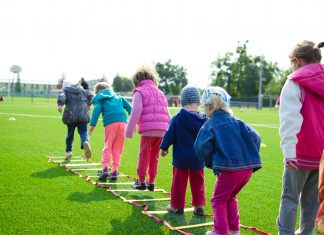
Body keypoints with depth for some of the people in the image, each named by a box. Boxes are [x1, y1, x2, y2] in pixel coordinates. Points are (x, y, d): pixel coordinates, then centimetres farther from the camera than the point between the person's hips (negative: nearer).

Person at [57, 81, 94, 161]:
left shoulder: (66, 91, 10)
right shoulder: (82, 91, 21)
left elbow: (62, 96, -10)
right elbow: (90, 95, 14)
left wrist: (60, 105, -26)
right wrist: (88, 104, 27)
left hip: (71, 115, -1)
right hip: (83, 115, 1)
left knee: (70, 133, 14)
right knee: (83, 132, -2)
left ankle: (68, 151, 17)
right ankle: (85, 142, -34)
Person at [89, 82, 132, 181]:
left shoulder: (99, 99, 16)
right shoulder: (118, 97, 28)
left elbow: (97, 110, -2)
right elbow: (128, 107, 19)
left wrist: (92, 124, -10)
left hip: (110, 124, -3)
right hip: (122, 122, 3)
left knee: (107, 146, 6)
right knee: (117, 148, 10)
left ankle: (105, 168, -8)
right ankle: (114, 171, 9)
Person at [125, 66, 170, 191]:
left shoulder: (139, 92, 4)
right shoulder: (160, 93, 23)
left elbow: (136, 111, -10)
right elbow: (167, 114, 20)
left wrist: (129, 129, -8)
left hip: (147, 130, -5)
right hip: (161, 131, 5)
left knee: (143, 155, 7)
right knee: (154, 156, 15)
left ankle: (141, 181, 14)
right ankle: (151, 182, 20)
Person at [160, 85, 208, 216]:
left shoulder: (177, 118, -13)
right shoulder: (204, 120, -3)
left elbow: (169, 135, -7)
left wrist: (164, 147, 8)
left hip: (181, 157, -3)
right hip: (198, 158, 3)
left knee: (179, 181, 8)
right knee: (197, 181, 14)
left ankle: (177, 206, 15)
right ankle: (199, 206, 15)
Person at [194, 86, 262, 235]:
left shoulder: (209, 125, -1)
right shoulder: (237, 122, 13)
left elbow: (201, 147, -12)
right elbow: (255, 138, 5)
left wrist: (211, 163, 4)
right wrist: (250, 157, 13)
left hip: (229, 169, -6)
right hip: (248, 168, 6)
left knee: (219, 200, 12)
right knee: (230, 198, 25)